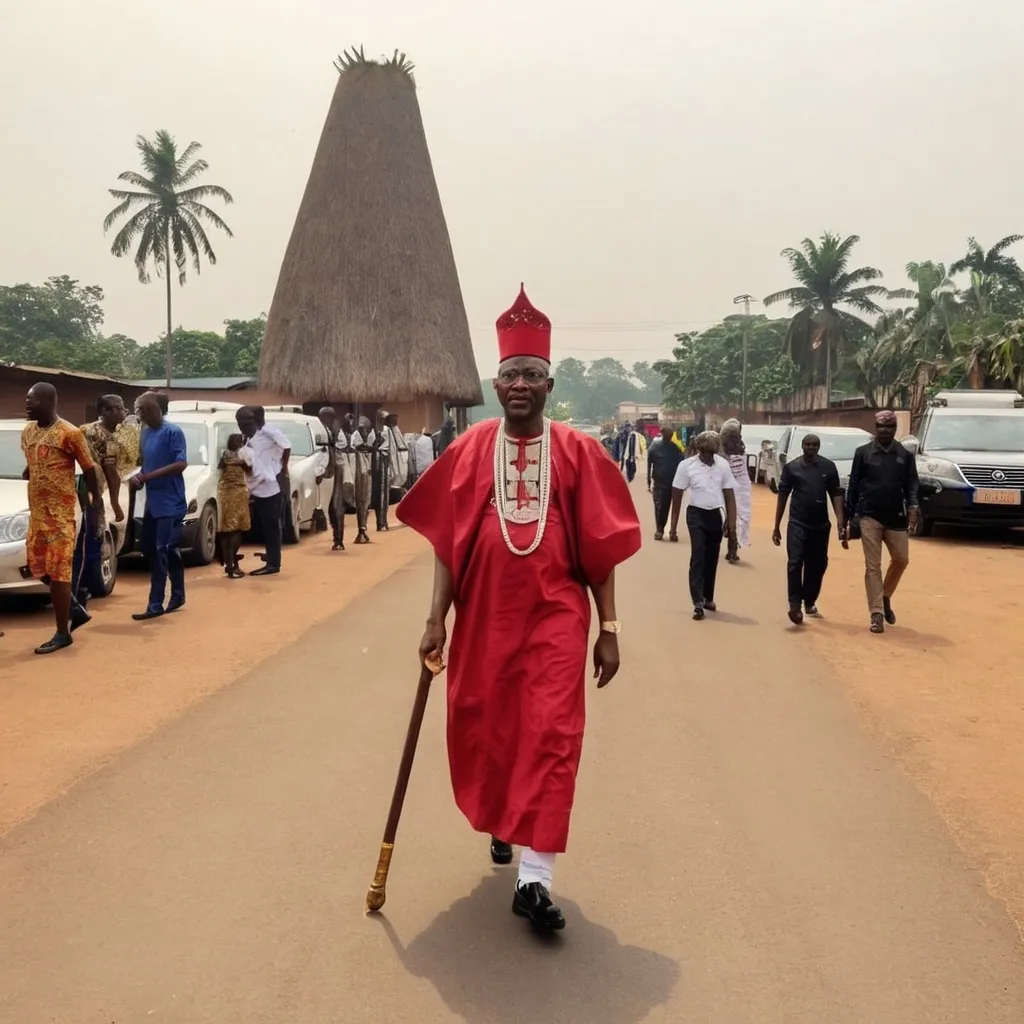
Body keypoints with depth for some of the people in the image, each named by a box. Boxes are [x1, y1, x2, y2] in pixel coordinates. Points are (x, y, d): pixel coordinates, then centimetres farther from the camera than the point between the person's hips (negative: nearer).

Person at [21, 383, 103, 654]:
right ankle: (75, 609, 28)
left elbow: (89, 469, -3)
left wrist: (96, 499, 5)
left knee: (58, 571, -5)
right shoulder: (27, 432, 9)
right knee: (37, 565, 11)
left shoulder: (69, 433, -13)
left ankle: (62, 633, 3)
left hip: (60, 510, -8)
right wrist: (28, 474, 5)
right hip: (36, 509, 8)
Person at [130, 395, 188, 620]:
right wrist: (139, 477, -2)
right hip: (152, 502, 9)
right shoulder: (145, 433, 13)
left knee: (161, 552, -9)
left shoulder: (173, 432, -12)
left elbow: (181, 464, -20)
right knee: (150, 549, 12)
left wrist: (148, 476, -22)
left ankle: (155, 605, -5)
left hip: (170, 503, -9)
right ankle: (177, 595, 24)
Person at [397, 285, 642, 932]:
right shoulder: (469, 451, 2)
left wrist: (608, 628, 0)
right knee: (483, 728, 14)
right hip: (484, 615, 2)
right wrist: (437, 619, 0)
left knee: (552, 735, -8)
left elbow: (601, 548, 1)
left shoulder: (578, 452, -1)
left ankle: (535, 878, -1)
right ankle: (502, 821, 43)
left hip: (556, 615, -2)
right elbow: (447, 542, 4)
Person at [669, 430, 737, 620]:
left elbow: (729, 496, 3)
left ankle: (708, 598, 27)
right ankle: (698, 603, -10)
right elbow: (677, 496, -3)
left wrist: (731, 522, 0)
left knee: (712, 559, 12)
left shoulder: (723, 465, -4)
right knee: (698, 558, -10)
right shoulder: (686, 465, -10)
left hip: (715, 515, 3)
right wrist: (674, 526, -2)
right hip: (696, 515, -3)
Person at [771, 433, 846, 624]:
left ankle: (809, 602, 28)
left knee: (817, 565, 11)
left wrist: (841, 523, -10)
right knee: (795, 563, -13)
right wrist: (777, 526, 3)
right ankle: (795, 605, -14)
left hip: (820, 524, 2)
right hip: (797, 523, -2)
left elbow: (836, 494, 1)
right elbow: (783, 496, 4)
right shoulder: (791, 467, 1)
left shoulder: (829, 467, 2)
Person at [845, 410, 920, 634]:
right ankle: (876, 614, 2)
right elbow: (854, 485, 2)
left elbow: (911, 483, 1)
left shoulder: (905, 455, 5)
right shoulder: (863, 453, 0)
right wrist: (849, 517, 1)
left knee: (901, 559, 7)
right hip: (869, 517, -2)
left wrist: (913, 506, -19)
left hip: (896, 518, 2)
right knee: (873, 566, -1)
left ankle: (886, 597, 32)